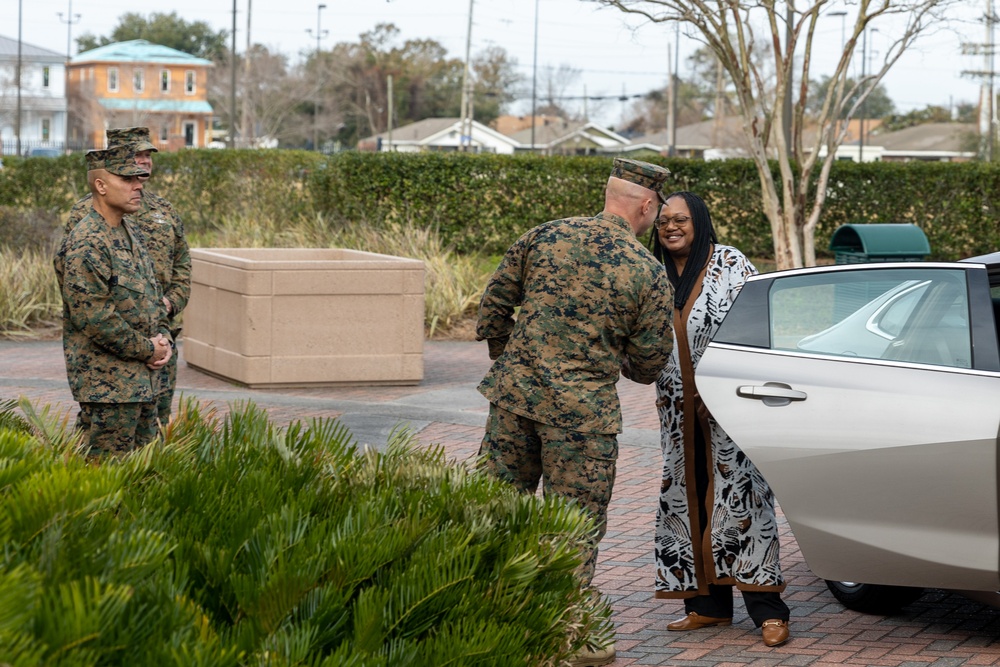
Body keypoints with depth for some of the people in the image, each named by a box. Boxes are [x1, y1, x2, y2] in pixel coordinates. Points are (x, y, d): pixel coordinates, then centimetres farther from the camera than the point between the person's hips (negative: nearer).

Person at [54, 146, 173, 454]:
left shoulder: (129, 233, 14)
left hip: (143, 380, 10)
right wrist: (148, 350, -15)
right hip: (107, 384, -9)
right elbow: (94, 318, -22)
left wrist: (163, 337, 3)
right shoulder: (86, 245, -17)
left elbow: (150, 295, 22)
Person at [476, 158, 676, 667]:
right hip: (582, 412, -4)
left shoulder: (543, 237, 2)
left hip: (514, 394, 4)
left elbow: (494, 304, 8)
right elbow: (649, 362, -1)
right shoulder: (650, 274, -7)